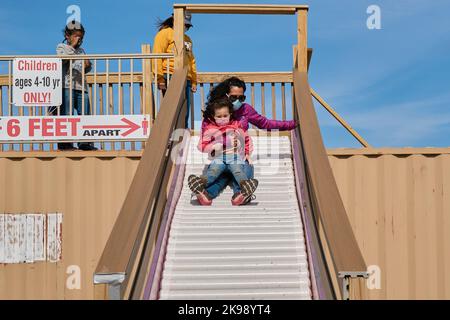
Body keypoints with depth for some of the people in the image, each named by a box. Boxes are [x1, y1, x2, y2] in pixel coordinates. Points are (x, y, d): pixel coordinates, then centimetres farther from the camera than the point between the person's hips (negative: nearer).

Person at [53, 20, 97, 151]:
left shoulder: (81, 50, 24)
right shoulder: (61, 47, 9)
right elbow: (62, 59, -12)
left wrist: (88, 65, 4)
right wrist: (72, 46, -10)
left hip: (81, 86, 6)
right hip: (67, 86, -6)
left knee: (85, 114, 0)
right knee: (66, 114, -8)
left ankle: (85, 142, 2)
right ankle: (64, 142, -7)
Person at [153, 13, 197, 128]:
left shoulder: (187, 39, 26)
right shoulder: (164, 34, 3)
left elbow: (192, 61, 28)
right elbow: (157, 57, -5)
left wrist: (194, 81, 19)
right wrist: (160, 79, -14)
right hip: (170, 77, -7)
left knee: (185, 112, 4)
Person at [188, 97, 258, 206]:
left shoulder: (237, 125, 17)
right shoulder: (209, 129, 13)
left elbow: (247, 139, 26)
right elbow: (202, 146, 10)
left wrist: (247, 153, 15)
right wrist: (213, 147, -7)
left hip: (236, 157, 0)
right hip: (218, 158, 0)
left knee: (238, 170, -33)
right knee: (213, 170, -32)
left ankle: (245, 188, -61)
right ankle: (201, 184, -59)